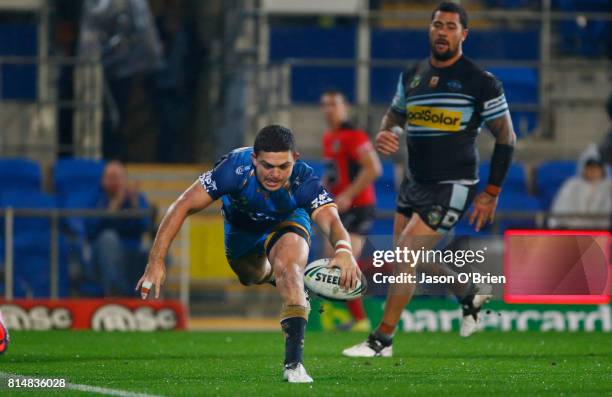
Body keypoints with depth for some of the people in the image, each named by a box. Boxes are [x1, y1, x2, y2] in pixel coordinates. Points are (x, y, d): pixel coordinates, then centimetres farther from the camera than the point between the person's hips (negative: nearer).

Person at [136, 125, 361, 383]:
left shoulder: (303, 181, -39)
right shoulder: (235, 168, -38)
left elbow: (330, 220, -52)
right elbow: (183, 206, -33)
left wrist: (343, 249, -76)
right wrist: (156, 260, -39)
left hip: (287, 223, -2)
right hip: (241, 225, 3)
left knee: (288, 268, -30)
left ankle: (294, 363, -29)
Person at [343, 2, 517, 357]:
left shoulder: (481, 81, -9)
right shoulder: (412, 76, 8)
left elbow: (506, 137, -4)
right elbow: (394, 116, 21)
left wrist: (491, 193, -7)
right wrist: (384, 135, -4)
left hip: (452, 187, -7)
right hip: (415, 182, 7)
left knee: (406, 253, -15)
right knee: (415, 261, 15)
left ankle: (382, 340, -7)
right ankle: (471, 296, 39)